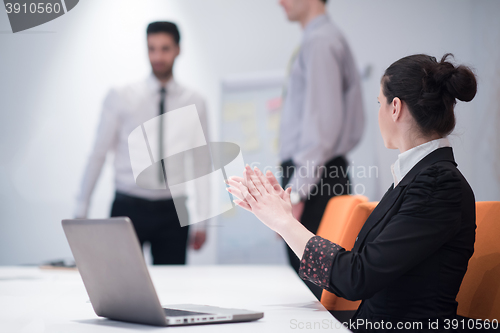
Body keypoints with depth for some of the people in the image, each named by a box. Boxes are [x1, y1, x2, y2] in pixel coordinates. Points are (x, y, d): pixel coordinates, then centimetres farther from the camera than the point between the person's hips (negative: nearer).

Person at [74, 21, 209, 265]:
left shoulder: (194, 103, 6)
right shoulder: (120, 98, 1)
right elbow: (98, 154, 3)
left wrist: (201, 221, 3)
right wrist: (80, 212, 2)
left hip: (171, 210, 1)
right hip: (128, 207, -1)